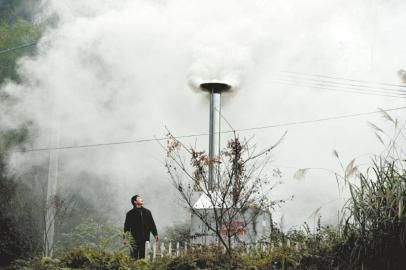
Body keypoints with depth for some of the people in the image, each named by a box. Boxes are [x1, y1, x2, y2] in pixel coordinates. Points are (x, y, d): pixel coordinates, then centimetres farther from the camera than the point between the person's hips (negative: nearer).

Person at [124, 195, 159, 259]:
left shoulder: (147, 212, 17)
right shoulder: (130, 214, 5)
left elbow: (152, 224, 19)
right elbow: (126, 227, 3)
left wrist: (155, 234, 9)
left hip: (145, 238, 4)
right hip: (135, 239, -4)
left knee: (143, 257, 4)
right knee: (134, 258, -7)